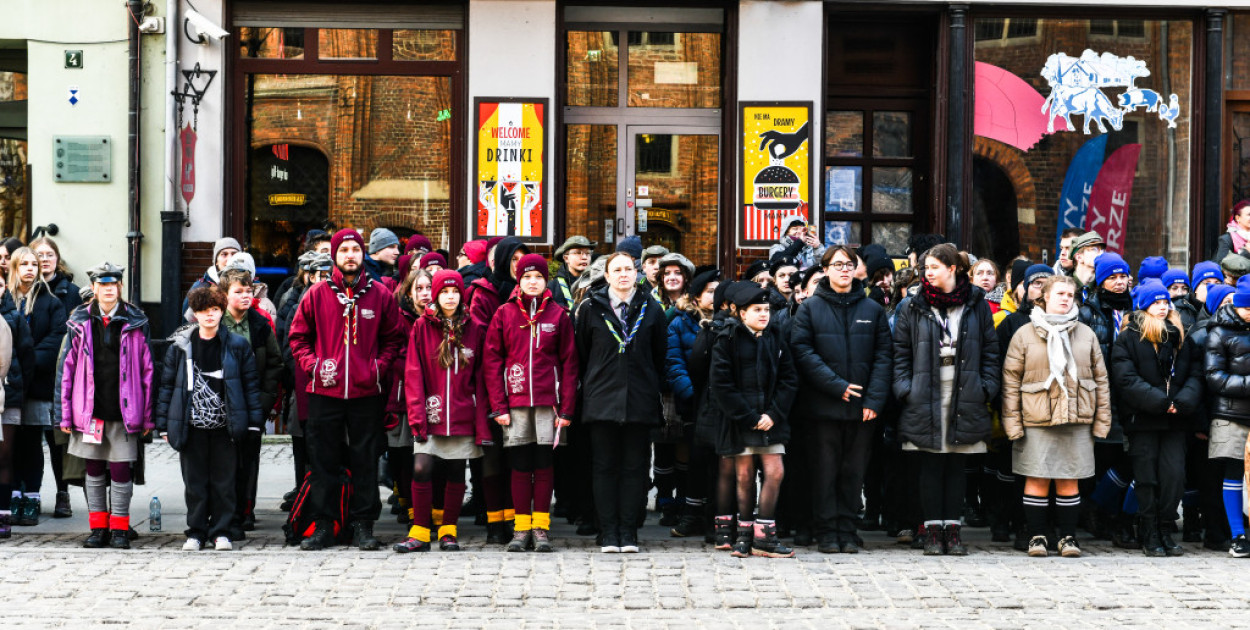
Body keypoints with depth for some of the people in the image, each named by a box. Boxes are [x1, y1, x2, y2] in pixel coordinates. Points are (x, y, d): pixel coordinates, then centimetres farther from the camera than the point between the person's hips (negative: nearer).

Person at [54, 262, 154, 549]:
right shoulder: (81, 322, 5)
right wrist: (65, 412, 2)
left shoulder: (135, 323, 1)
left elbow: (146, 369, 3)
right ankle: (98, 528, 18)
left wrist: (147, 415, -1)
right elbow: (66, 367, 6)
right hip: (90, 411, 2)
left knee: (120, 470, -1)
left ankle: (120, 529, 10)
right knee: (94, 470, 9)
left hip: (123, 412, -2)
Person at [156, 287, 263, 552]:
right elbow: (167, 384, 9)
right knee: (194, 481, 5)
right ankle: (196, 532, 15)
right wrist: (164, 424, 6)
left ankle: (221, 531, 13)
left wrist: (254, 421, 0)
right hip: (192, 426, 1)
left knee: (224, 480, 3)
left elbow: (251, 383, 5)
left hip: (225, 428, -1)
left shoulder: (237, 346, 3)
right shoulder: (180, 346, 6)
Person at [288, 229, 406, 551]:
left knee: (365, 461, 4)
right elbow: (298, 336, 10)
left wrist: (379, 367, -3)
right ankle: (323, 526, 11)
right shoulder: (317, 295, 3)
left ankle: (363, 526, 12)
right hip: (325, 392, 0)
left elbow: (393, 339, 12)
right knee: (323, 461, 4)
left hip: (366, 392, 0)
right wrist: (313, 365, -4)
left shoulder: (380, 295, 4)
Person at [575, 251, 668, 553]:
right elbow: (581, 354, 8)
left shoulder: (651, 309, 5)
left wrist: (651, 387, 8)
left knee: (635, 468, 3)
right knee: (605, 467, 2)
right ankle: (608, 533, 7)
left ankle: (629, 532, 8)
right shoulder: (591, 308, 3)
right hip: (602, 400, -1)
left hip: (640, 400, 1)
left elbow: (660, 355, 10)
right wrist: (591, 386, 6)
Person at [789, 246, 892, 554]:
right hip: (822, 405, -2)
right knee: (825, 469, 1)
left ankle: (847, 529, 13)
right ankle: (827, 531, 8)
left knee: (854, 470, 6)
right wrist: (837, 386, -13)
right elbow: (802, 352, -6)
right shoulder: (810, 309, 3)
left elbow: (883, 356, 5)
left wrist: (874, 399, -6)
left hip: (862, 408, 2)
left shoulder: (873, 310, 9)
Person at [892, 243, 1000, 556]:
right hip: (926, 398, 0)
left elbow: (990, 351, 8)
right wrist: (905, 387, -5)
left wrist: (986, 387, -2)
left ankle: (952, 529, 9)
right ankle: (933, 530, 5)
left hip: (965, 398, 0)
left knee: (956, 465, 5)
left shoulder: (977, 306, 7)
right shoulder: (914, 309, 6)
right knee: (930, 466, 0)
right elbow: (901, 352, 5)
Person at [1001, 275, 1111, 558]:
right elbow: (1011, 380, 2)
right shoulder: (1025, 334, 4)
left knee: (1069, 481, 4)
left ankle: (1068, 536, 13)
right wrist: (1012, 422, -5)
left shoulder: (1086, 334, 12)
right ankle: (1037, 536, 8)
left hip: (1077, 419, 2)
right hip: (1036, 420, -2)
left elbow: (1100, 378, 14)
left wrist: (1102, 419, 7)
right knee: (1038, 480, -2)